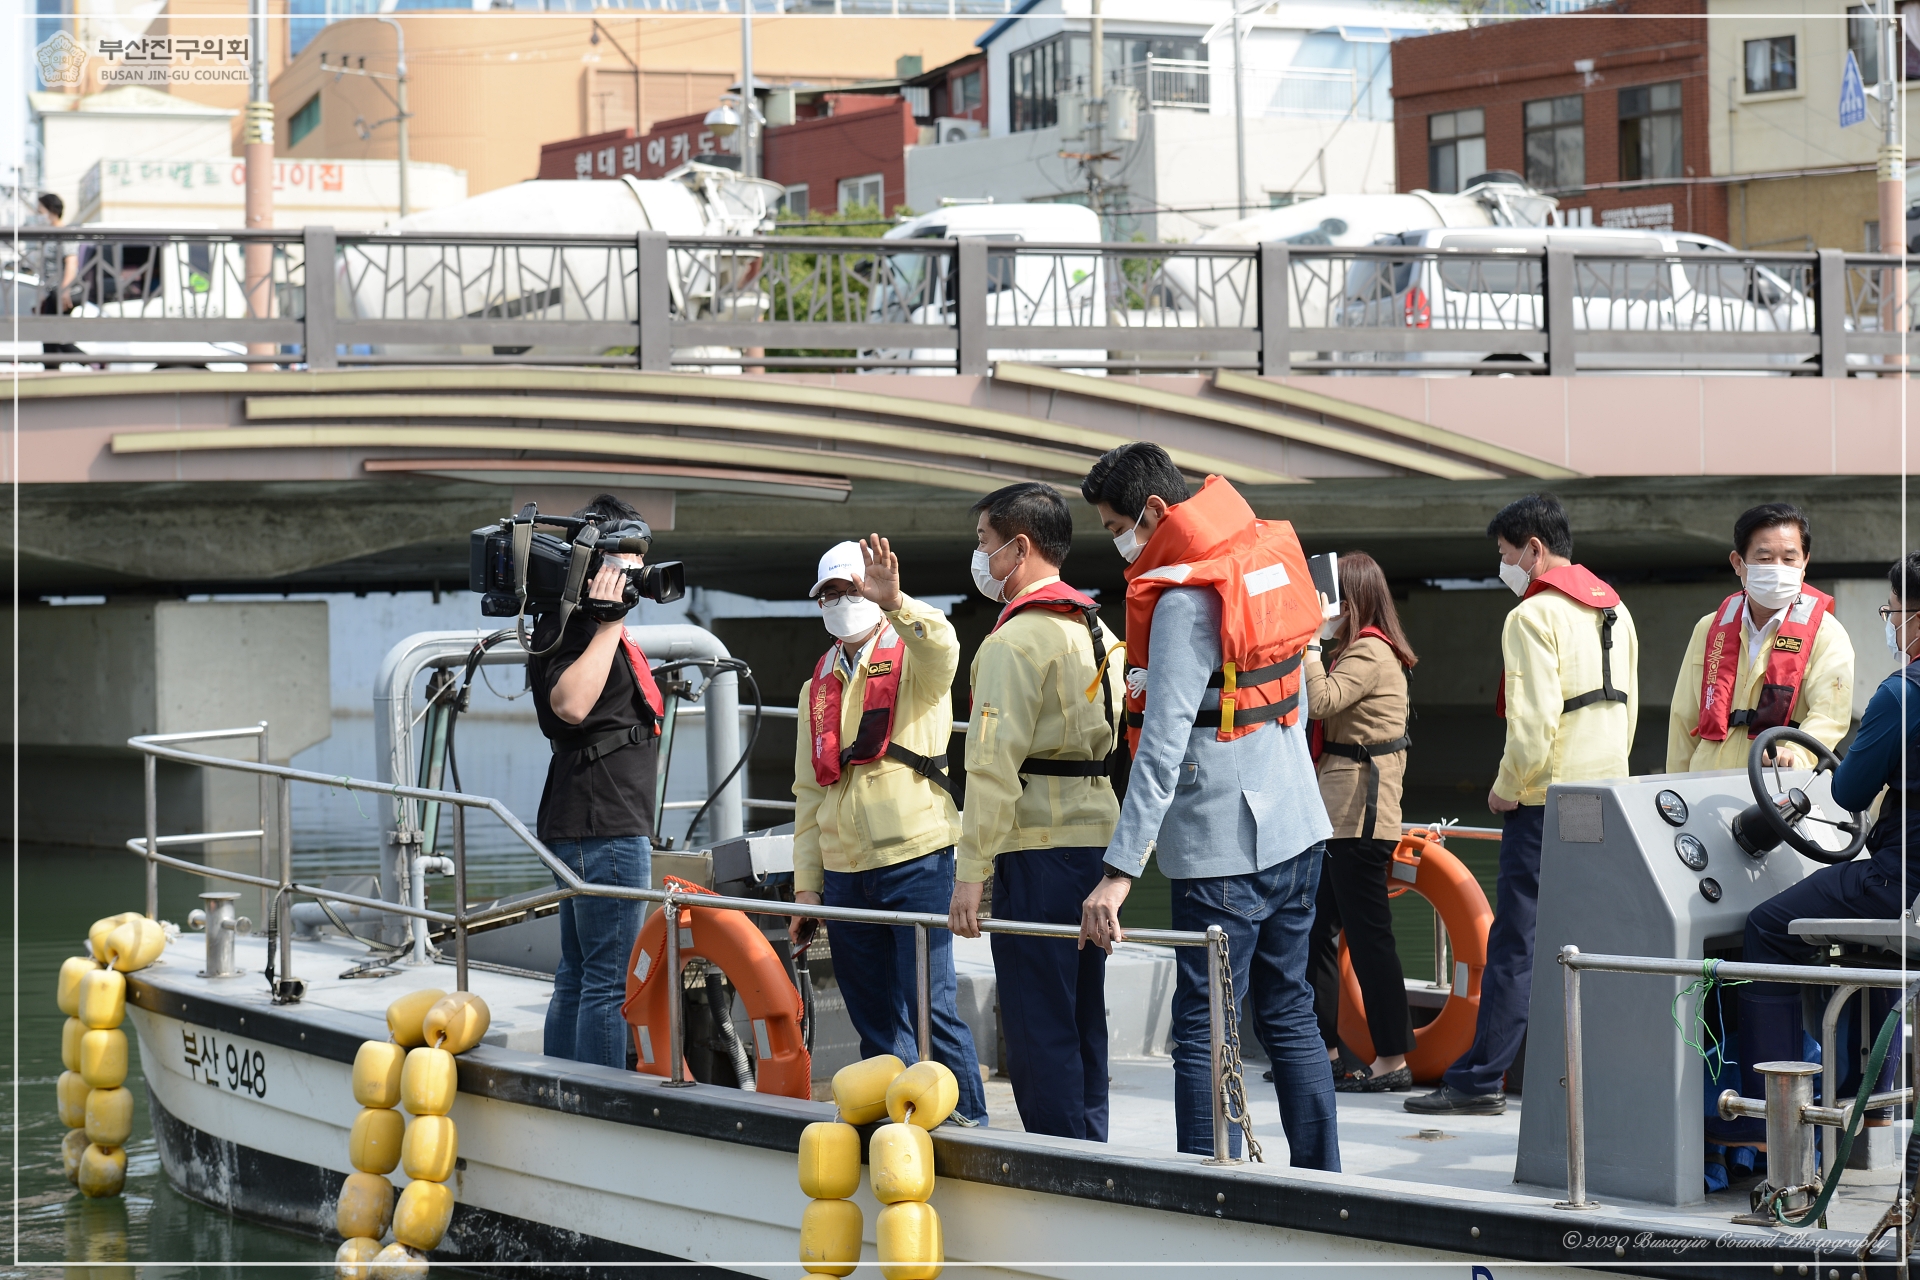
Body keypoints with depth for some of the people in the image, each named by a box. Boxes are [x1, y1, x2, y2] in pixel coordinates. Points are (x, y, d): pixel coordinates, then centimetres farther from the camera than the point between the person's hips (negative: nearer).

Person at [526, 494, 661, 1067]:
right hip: (604, 825, -11)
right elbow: (570, 704, -30)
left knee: (578, 978, 14)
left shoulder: (595, 624, 20)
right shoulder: (569, 625, -13)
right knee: (610, 981, -11)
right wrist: (610, 626, -27)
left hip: (610, 823, 11)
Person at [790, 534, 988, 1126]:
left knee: (929, 1009, -10)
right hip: (843, 871, 6)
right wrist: (806, 886, 13)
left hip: (916, 860, -6)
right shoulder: (818, 688, 19)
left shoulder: (914, 660, 2)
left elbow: (942, 648, -25)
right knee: (876, 1027, 9)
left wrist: (894, 602, -42)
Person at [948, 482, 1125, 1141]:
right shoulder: (1097, 629, 16)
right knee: (1082, 1020, 14)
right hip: (1096, 832, 9)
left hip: (1039, 843, -9)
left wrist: (971, 872, -18)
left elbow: (995, 765, -18)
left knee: (1037, 1023, -5)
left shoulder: (1017, 639, -12)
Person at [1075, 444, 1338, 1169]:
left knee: (1204, 1031, -4)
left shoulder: (1184, 600, -16)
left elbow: (1163, 747, -23)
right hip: (1297, 829, 8)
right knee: (1289, 1015, 15)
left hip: (1223, 847, -8)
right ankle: (1320, 1182, 18)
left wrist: (1120, 871, -24)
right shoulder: (1269, 553, 8)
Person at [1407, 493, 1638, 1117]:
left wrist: (1507, 788, -8)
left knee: (1515, 941, -5)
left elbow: (1535, 720, -19)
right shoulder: (1614, 611, 15)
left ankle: (1480, 1080, -3)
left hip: (1548, 804, -8)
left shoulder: (1534, 616, -12)